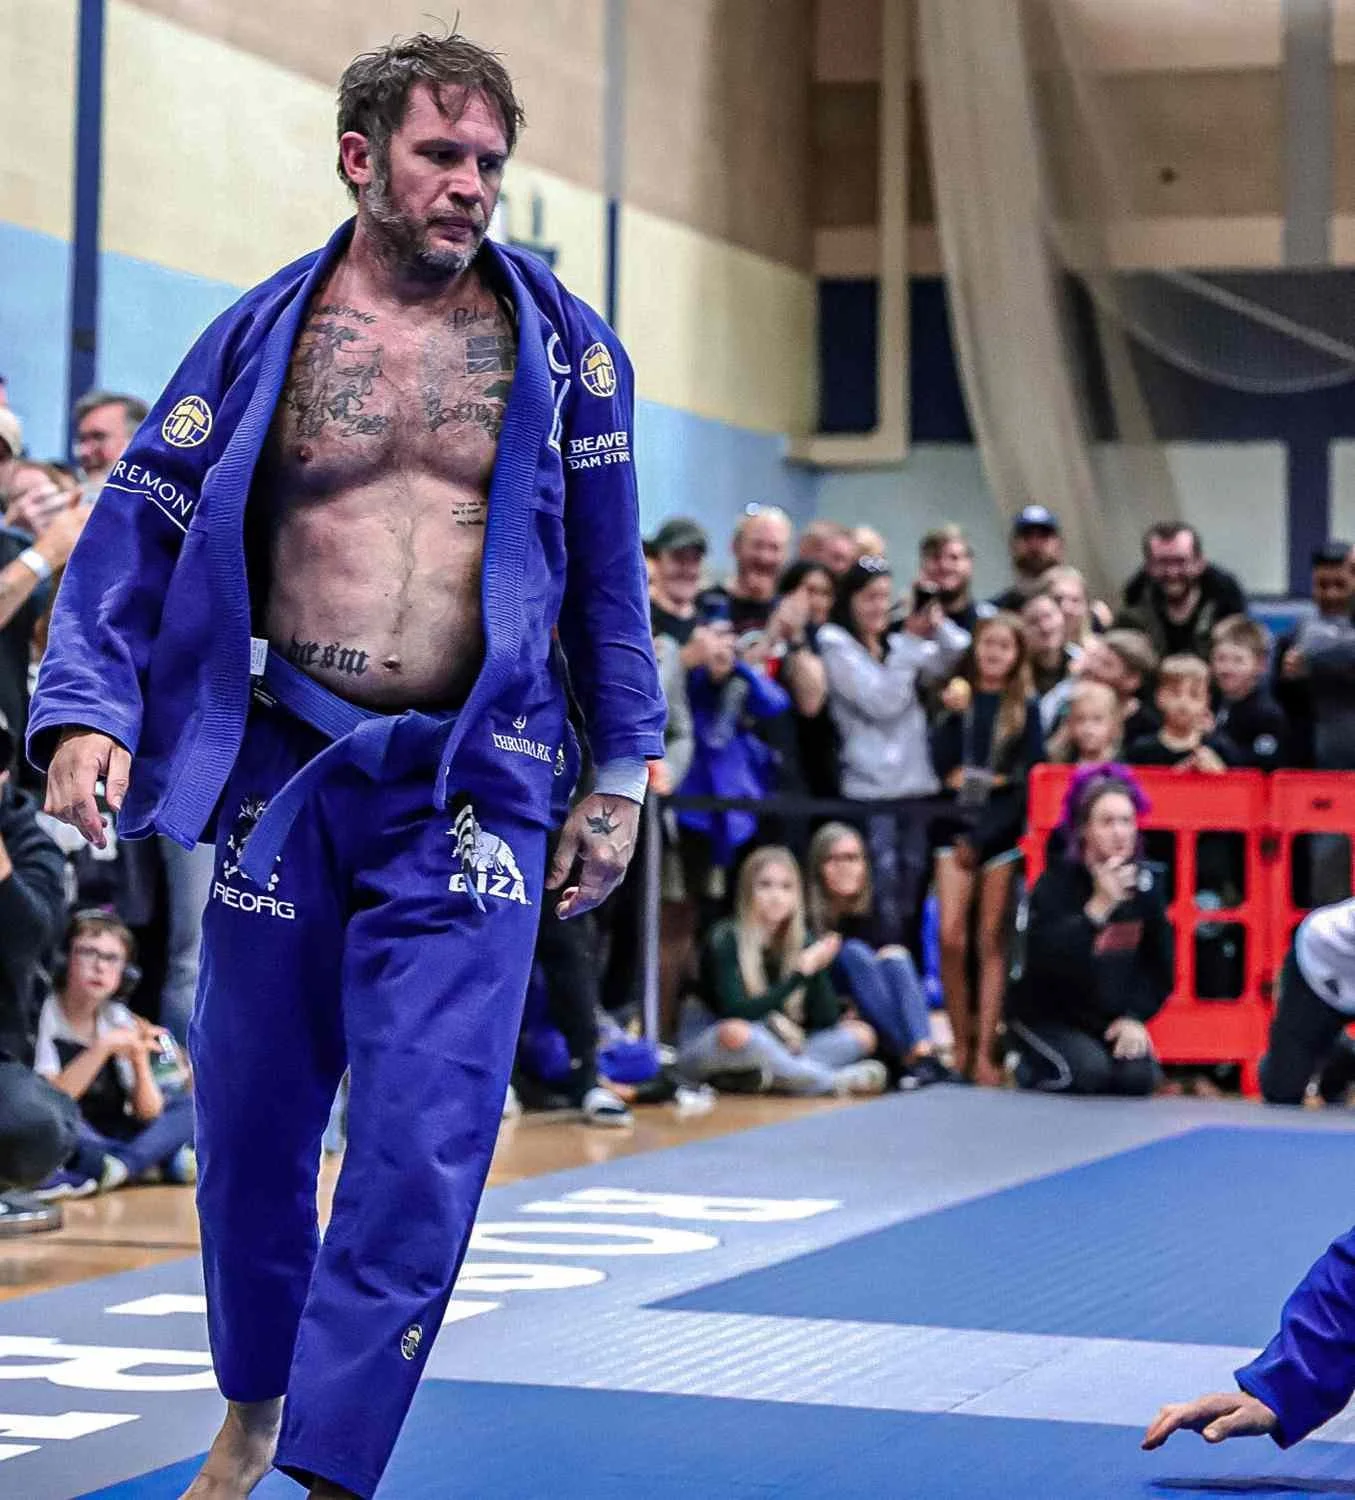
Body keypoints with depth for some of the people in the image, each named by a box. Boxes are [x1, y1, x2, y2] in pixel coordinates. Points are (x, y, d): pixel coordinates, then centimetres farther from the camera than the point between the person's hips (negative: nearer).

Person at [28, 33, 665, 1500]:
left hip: (471, 785, -1)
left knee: (420, 1144, -11)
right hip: (284, 767, 1)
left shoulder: (560, 345, 3)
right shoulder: (261, 335, 3)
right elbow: (136, 530, 2)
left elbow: (607, 567, 10)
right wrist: (88, 711, -12)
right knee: (249, 1119, 12)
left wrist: (618, 771, 9)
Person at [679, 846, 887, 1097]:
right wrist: (801, 973, -23)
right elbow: (737, 1014, -23)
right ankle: (836, 1081, -28)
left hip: (772, 1051, 6)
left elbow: (826, 1021, -2)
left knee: (861, 1033, -9)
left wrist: (817, 969, -19)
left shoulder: (801, 945, 3)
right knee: (737, 1033, -39)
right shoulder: (724, 941, -11)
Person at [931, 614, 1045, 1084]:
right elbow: (941, 764, 0)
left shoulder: (1025, 708, 4)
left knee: (991, 943, -2)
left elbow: (1028, 778, -1)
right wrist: (953, 714, -11)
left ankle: (985, 1052, -1)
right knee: (951, 938, -8)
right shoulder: (957, 697, 9)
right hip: (957, 823, 1)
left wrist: (982, 836, -7)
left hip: (1002, 829, -1)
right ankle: (960, 1045, 2)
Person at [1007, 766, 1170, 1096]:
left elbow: (1160, 966, 4)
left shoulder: (1144, 883, -2)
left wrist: (1135, 1017, -9)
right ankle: (1031, 1069, 6)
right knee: (1088, 1071, -28)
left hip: (1109, 1019, 4)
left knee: (1138, 1077, -20)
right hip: (1044, 1017, -4)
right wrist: (1099, 905, -35)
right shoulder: (1056, 884, -16)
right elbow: (1045, 960, -31)